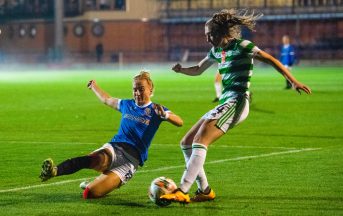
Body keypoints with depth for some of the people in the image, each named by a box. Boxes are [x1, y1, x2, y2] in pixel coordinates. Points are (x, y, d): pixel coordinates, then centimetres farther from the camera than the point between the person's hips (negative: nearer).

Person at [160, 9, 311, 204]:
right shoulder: (216, 51, 16)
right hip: (225, 103, 9)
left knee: (200, 141, -21)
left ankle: (182, 192, -27)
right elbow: (198, 70, 29)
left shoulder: (242, 47, -7)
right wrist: (181, 70, 7)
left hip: (237, 102, -9)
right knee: (187, 143, 7)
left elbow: (271, 60, -9)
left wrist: (293, 81, -17)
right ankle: (205, 191, 9)